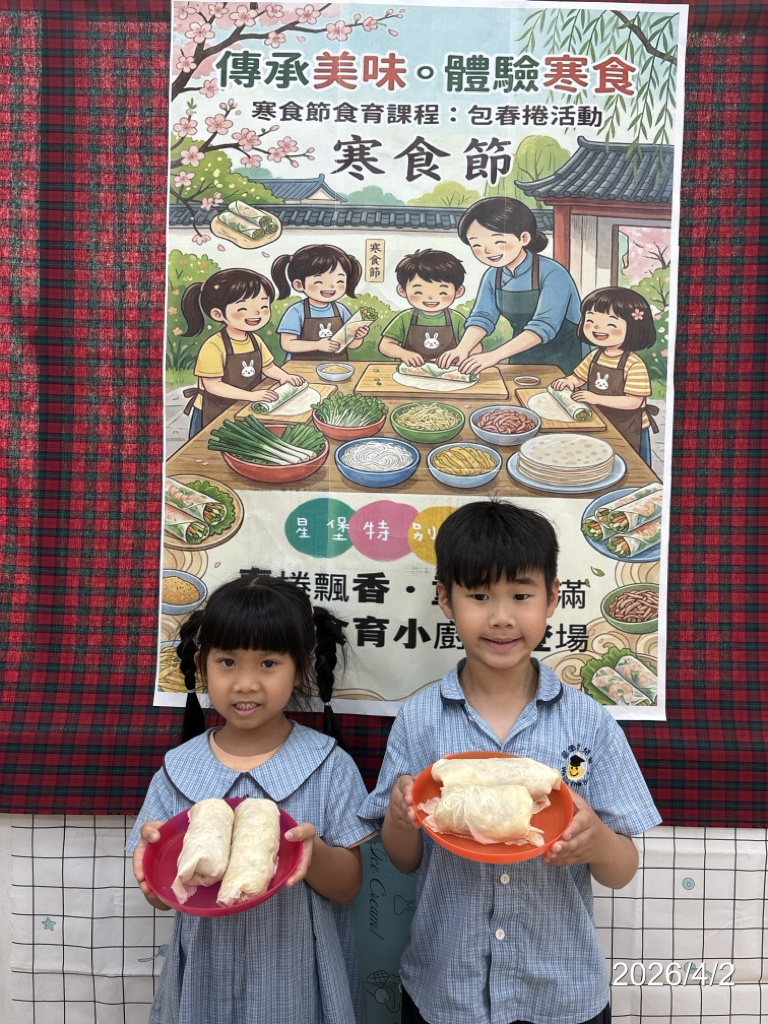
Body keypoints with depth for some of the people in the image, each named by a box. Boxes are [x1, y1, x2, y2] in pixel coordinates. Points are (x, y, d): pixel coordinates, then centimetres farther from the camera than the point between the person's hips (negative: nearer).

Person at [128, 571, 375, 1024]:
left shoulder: (329, 766, -12)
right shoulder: (180, 769, -6)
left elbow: (349, 885, -8)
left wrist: (311, 852, -28)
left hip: (299, 983, -2)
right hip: (206, 983, 2)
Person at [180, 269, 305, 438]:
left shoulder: (255, 340, -1)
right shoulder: (213, 346, -23)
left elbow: (268, 367, 12)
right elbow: (212, 385, -24)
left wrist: (284, 377, -10)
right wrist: (251, 395, -29)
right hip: (214, 412, -6)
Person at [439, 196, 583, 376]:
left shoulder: (552, 274, -20)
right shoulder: (492, 276, -1)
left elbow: (544, 326, -28)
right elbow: (482, 317, -5)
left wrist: (494, 355, -37)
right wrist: (462, 349, -25)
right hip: (521, 360, 5)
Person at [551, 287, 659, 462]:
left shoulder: (634, 365, -22)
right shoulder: (595, 356, -3)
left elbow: (634, 402, -25)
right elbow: (579, 377, 10)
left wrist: (597, 398, -30)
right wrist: (568, 381, -14)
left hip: (628, 428, -5)